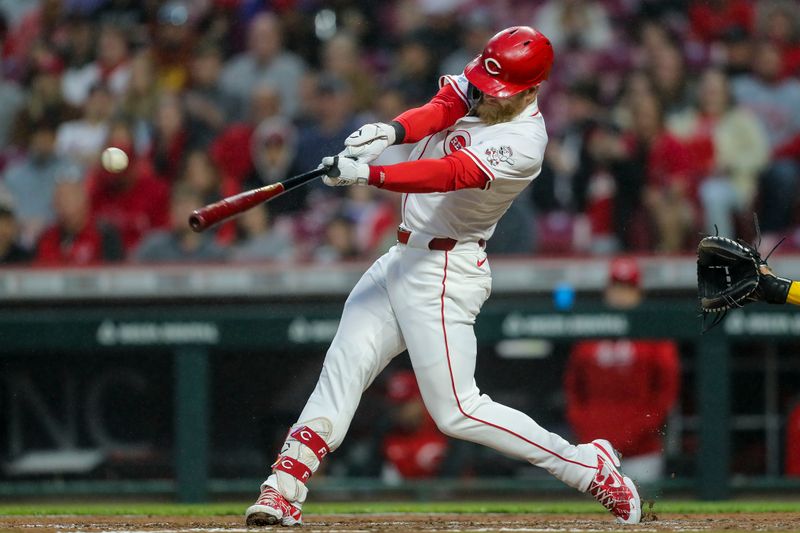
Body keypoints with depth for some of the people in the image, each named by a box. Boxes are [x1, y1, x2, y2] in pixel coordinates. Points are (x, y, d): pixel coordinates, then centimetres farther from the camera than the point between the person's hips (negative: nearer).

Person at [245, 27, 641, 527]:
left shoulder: (523, 143, -21)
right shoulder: (472, 87, 2)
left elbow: (450, 174, -32)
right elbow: (436, 112, -15)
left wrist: (367, 174, -41)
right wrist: (391, 131, -37)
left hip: (444, 273, -8)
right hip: (403, 257, 8)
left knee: (457, 411, -8)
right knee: (343, 367, -1)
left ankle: (589, 466, 0)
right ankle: (284, 489, -2)